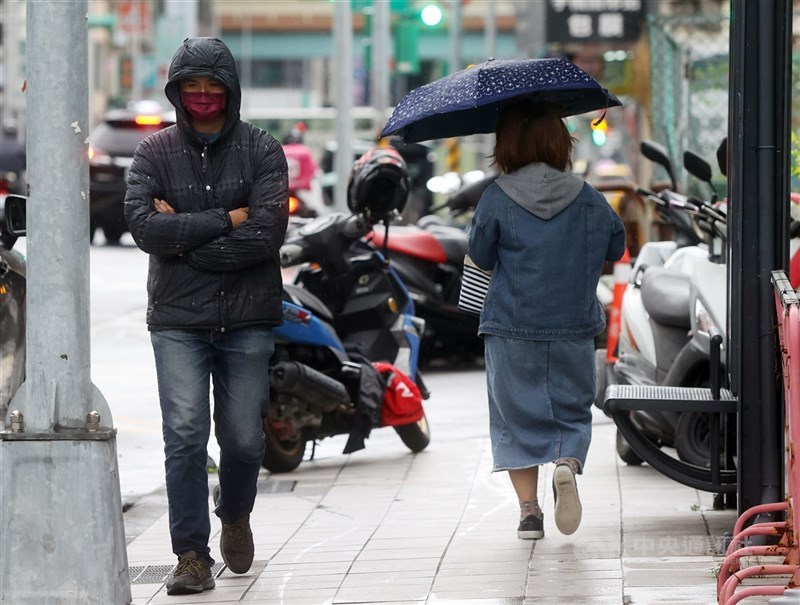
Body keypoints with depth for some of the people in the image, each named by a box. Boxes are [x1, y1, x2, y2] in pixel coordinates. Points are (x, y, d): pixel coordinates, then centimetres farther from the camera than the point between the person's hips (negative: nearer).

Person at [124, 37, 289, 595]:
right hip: (177, 319, 0)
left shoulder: (261, 150, 3)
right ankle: (192, 555, -4)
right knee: (185, 435, -10)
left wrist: (183, 234, -10)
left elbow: (266, 234, -11)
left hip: (248, 319, 0)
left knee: (244, 438, 6)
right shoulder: (155, 153, 5)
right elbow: (145, 228, -10)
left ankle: (234, 516, 36)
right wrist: (226, 220, -11)